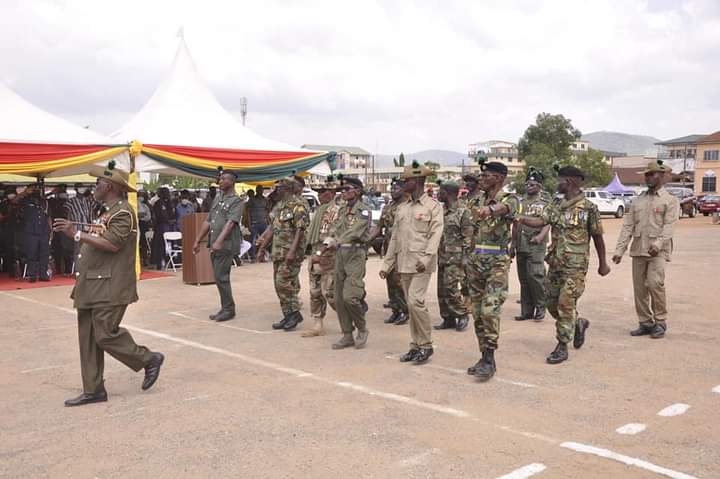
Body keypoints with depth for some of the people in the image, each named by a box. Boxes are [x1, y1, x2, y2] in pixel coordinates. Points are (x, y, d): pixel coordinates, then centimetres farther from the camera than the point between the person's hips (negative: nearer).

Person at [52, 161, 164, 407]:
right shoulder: (107, 212, 19)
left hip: (110, 288, -10)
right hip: (92, 287, 10)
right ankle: (93, 390, 14)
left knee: (106, 335, -10)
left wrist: (76, 234, -23)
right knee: (88, 338, 8)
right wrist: (73, 231, 13)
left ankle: (149, 359, 10)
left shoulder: (123, 212, -12)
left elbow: (112, 244, -24)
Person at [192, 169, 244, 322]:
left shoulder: (236, 201, -7)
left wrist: (219, 241, -32)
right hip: (214, 245, 8)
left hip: (226, 245, -8)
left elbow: (230, 223, -21)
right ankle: (225, 308, 19)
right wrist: (198, 240, 17)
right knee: (219, 277, 11)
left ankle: (228, 309, 4)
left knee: (221, 277, -8)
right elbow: (208, 221, 19)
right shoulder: (217, 198, 16)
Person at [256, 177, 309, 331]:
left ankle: (295, 313, 1)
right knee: (279, 284, 9)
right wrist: (262, 248, 18)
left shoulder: (297, 206, -13)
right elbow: (272, 228, 20)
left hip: (291, 253, -9)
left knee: (284, 283, -11)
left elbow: (300, 230, -20)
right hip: (278, 252, 9)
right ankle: (288, 316, 16)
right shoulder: (279, 206, 16)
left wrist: (292, 251, -27)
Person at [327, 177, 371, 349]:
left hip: (355, 254, -7)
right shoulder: (342, 210, 16)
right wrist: (333, 241, 0)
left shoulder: (363, 210, -8)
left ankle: (362, 330, 7)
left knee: (350, 297, -15)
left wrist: (337, 241, -32)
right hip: (340, 255, 8)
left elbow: (355, 232, -22)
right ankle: (347, 335, 16)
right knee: (339, 298, 6)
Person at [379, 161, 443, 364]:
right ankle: (415, 346, 16)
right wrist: (386, 264, 13)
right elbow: (394, 238, 17)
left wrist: (426, 258, -24)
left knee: (415, 301, -15)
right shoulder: (401, 208, 16)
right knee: (411, 304, 8)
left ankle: (426, 345, -2)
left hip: (421, 263, -6)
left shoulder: (433, 206, -2)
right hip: (404, 263, 6)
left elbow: (435, 235, -12)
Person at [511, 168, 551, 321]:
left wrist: (540, 236, -28)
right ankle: (527, 311, 13)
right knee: (523, 279, 7)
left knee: (535, 276, -14)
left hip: (536, 245, -6)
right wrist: (513, 244, 16)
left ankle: (540, 308, 1)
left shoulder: (546, 202, 0)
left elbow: (547, 222, -10)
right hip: (521, 245, 6)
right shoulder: (521, 201, 16)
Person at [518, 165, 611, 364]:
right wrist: (521, 219, -20)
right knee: (551, 302, 11)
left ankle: (562, 347, 2)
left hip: (575, 265, -7)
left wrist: (602, 263, 4)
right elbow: (541, 221, -3)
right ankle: (579, 324, 36)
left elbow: (598, 237, -1)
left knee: (566, 304, -8)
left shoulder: (588, 208, -8)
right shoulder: (556, 204, 9)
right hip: (555, 262, 7)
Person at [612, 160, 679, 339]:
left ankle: (660, 322, -3)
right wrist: (619, 250, 1)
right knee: (639, 288, 5)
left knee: (654, 283, -18)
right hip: (638, 250, 5)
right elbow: (628, 226, 10)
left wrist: (658, 243, -27)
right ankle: (645, 323, 16)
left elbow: (669, 225, -11)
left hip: (658, 251, -5)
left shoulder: (670, 201, 2)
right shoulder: (637, 201, 15)